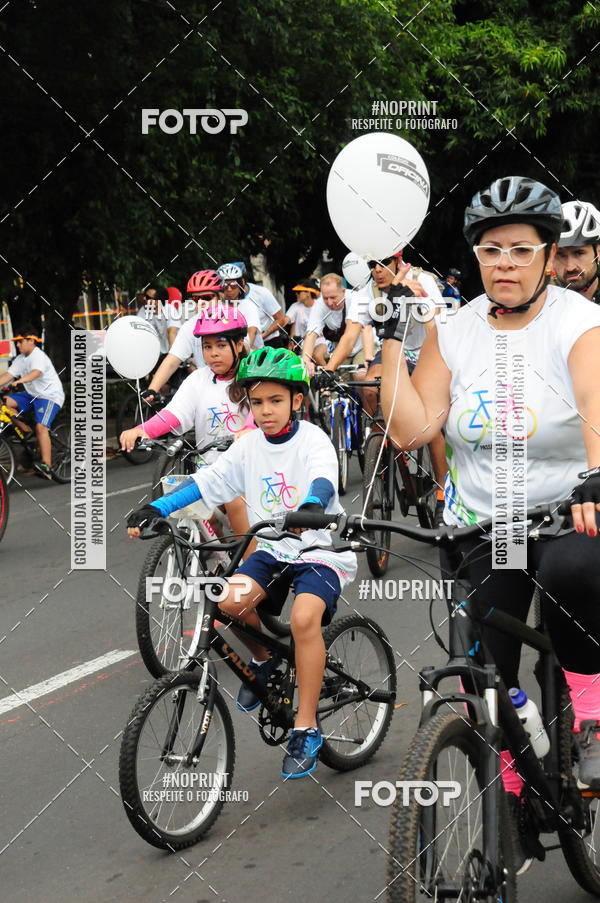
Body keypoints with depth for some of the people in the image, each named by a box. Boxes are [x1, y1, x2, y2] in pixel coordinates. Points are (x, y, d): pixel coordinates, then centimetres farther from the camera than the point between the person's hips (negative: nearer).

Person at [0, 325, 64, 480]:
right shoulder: (20, 359, 8)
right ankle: (25, 431, 0)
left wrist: (20, 381, -55)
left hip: (50, 395, -8)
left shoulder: (39, 356, -17)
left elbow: (36, 372, -37)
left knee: (41, 427, -25)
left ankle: (47, 466, -27)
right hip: (32, 394, 8)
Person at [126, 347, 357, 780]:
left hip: (322, 552, -5)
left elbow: (324, 480, -32)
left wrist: (311, 508, -55)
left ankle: (307, 728, -19)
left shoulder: (313, 440, -12)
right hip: (274, 549, 5)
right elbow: (207, 481, -4)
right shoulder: (250, 444, 3)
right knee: (230, 600, -23)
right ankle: (263, 660, 10)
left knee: (304, 616, -31)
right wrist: (154, 509, -17)